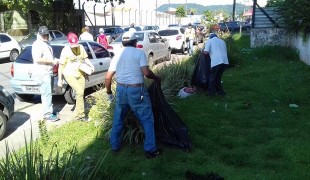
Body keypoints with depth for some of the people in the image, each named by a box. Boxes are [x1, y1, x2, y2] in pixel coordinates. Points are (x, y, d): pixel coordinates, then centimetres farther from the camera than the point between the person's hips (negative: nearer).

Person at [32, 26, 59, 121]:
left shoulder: (45, 43, 18)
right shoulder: (37, 44, -13)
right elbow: (37, 59, -23)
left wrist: (54, 61, 13)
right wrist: (52, 61, -21)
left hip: (48, 72, 10)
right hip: (43, 74, -10)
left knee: (47, 93, 16)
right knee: (47, 94, -9)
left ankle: (48, 111, 26)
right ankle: (48, 114, -5)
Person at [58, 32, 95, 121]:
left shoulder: (81, 47, 0)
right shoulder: (65, 50, -14)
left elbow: (85, 58, 15)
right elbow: (61, 65, -10)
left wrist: (91, 65, -4)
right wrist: (59, 79, -9)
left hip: (80, 74, 6)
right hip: (70, 75, -6)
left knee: (80, 94, 9)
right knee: (80, 92, -19)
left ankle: (77, 115, 24)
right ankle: (81, 114, -8)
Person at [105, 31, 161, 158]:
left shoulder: (118, 55, 11)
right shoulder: (139, 53, -2)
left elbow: (108, 77, 9)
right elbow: (146, 73, -14)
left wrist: (109, 92, 22)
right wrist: (156, 78, 5)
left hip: (120, 89, 5)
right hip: (136, 90, -5)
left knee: (118, 118, 21)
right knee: (147, 119, 7)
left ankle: (115, 145, 32)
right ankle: (150, 149, 8)